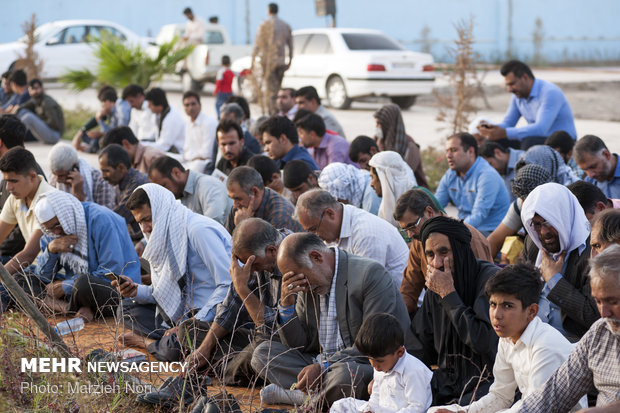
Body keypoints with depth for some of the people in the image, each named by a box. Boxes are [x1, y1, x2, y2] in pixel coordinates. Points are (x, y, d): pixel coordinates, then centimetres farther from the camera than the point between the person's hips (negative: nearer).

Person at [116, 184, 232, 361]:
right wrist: (137, 291, -5)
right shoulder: (164, 234, 11)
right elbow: (167, 292, 15)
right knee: (127, 307, 9)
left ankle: (148, 341, -1)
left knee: (171, 349, -33)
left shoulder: (199, 230, -19)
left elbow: (230, 285, -24)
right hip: (187, 310, 10)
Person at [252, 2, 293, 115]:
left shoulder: (264, 25, -4)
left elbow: (257, 45, -5)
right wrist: (289, 61, 24)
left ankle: (273, 115, -15)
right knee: (277, 89, 11)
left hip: (268, 61, -4)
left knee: (271, 90, -8)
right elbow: (290, 46, 15)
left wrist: (252, 62, -1)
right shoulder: (286, 26, 10)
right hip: (281, 62, 4)